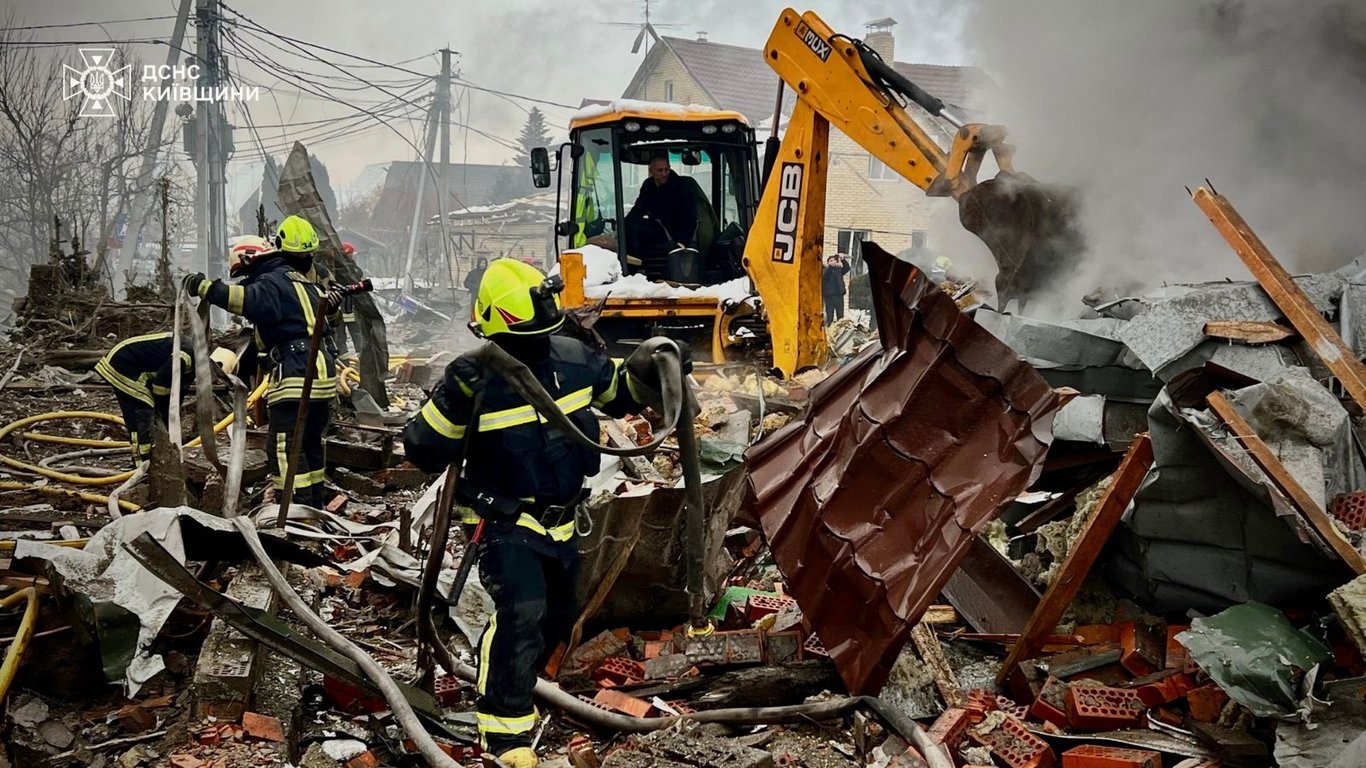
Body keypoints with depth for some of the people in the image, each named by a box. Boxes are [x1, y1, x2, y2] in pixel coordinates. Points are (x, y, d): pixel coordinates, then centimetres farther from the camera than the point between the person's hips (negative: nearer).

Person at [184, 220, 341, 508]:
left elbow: (249, 300, -28)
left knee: (284, 446, -8)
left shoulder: (273, 282, -7)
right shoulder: (302, 281, 23)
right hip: (323, 374, 10)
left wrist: (206, 288, -27)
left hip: (296, 376, -10)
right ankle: (315, 503, 28)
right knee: (311, 442, 20)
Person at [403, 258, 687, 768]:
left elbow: (620, 390, 13)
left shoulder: (572, 358, -6)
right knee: (520, 612, -24)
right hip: (506, 521, -7)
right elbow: (424, 449, -19)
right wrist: (454, 404, -35)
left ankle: (511, 691, 45)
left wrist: (649, 371, -7)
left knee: (556, 616, 20)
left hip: (561, 520, 7)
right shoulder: (473, 380, -21)